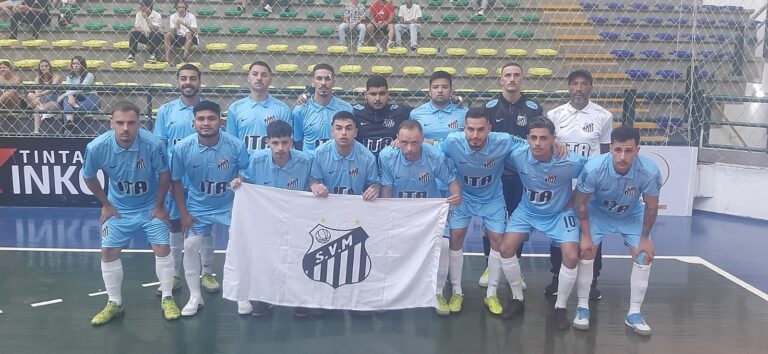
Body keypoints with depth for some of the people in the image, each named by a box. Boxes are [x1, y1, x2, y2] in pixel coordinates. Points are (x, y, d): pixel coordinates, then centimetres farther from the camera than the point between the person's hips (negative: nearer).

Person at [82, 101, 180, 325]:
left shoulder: (152, 144, -29)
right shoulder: (97, 147, -24)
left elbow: (164, 174, -12)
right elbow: (89, 178, -3)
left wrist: (159, 206, -6)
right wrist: (105, 205, 2)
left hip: (150, 206, -1)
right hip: (118, 208, 2)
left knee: (162, 248, -4)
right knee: (108, 252, 1)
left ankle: (167, 298, 15)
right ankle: (114, 303, 20)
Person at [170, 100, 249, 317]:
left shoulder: (236, 146, -22)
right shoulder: (182, 148, -18)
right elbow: (176, 181, -5)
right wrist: (183, 213, -5)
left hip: (230, 205, -1)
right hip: (197, 207, 1)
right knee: (190, 247, 0)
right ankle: (195, 296, 20)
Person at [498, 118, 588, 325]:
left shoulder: (571, 162, -30)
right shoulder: (517, 156, -26)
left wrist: (573, 201, -6)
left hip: (559, 213, -2)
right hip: (527, 211, 2)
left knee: (571, 256, -17)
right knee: (505, 248, -12)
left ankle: (560, 307, 7)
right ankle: (518, 299, 11)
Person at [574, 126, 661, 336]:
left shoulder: (650, 172, -34)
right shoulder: (594, 168, -37)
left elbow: (651, 207, -14)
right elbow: (581, 202, -19)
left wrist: (645, 238, -8)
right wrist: (586, 236, -17)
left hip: (632, 215, 2)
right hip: (598, 212, -1)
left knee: (644, 256, -7)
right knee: (586, 252, -14)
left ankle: (634, 313, 8)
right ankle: (582, 307, 4)